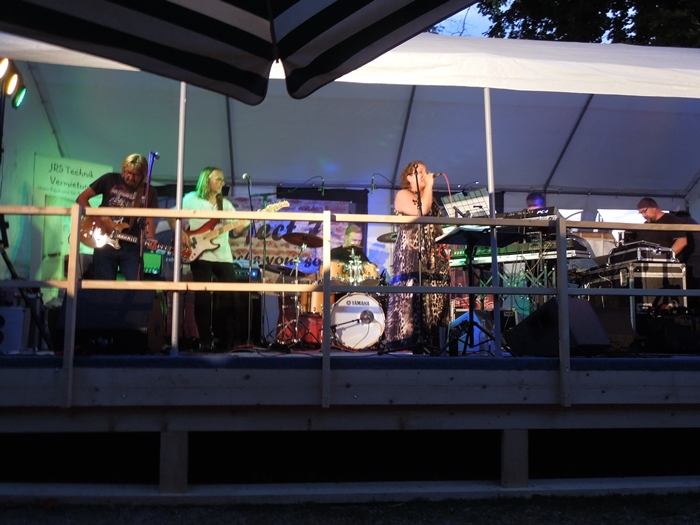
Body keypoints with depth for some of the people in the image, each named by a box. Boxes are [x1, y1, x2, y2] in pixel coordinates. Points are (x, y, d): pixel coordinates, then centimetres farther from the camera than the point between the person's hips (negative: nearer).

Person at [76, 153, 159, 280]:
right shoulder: (110, 179, 0)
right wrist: (98, 221, -12)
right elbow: (81, 198, 0)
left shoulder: (149, 192, 3)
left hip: (131, 246, 1)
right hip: (104, 243, 0)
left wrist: (150, 239, -16)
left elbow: (149, 219, 5)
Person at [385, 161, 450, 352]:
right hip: (411, 255, -8)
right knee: (411, 297, -15)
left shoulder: (429, 198, 26)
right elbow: (421, 211, -16)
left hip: (432, 256, 8)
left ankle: (428, 344, 1)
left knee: (432, 300, 1)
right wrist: (429, 186, -6)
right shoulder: (403, 195, 1)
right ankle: (408, 344, -17)